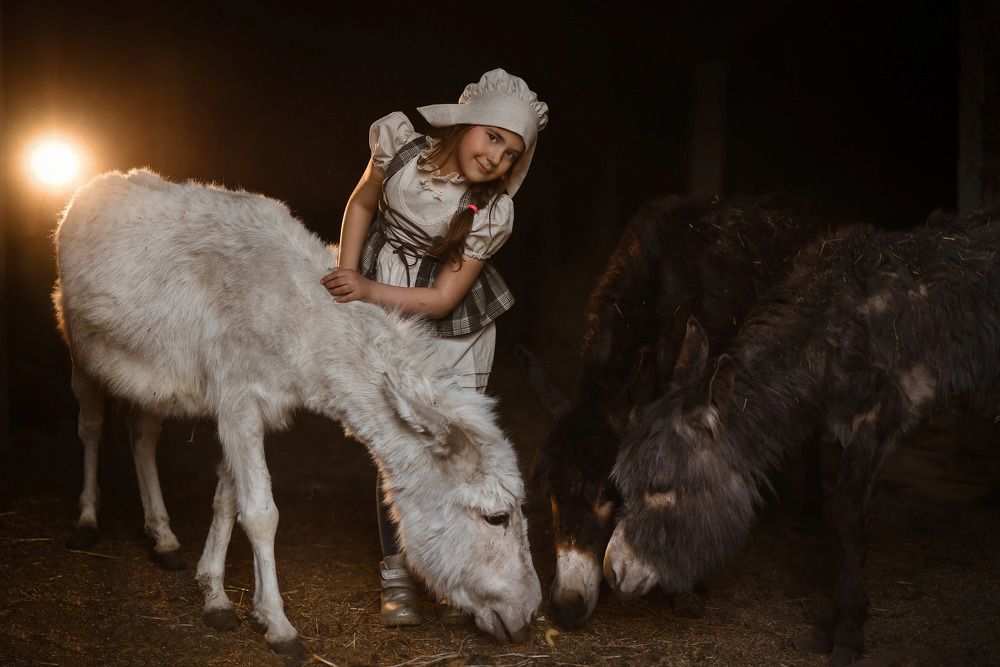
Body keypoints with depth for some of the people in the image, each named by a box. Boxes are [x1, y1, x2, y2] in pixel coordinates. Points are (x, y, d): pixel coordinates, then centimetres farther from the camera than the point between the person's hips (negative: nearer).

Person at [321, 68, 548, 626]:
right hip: (385, 321, 1)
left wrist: (369, 290, -25)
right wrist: (347, 275, -6)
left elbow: (443, 298, -18)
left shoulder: (492, 212, -21)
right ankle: (396, 577, 4)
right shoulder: (403, 151, -18)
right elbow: (363, 203, 2)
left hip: (454, 326, 0)